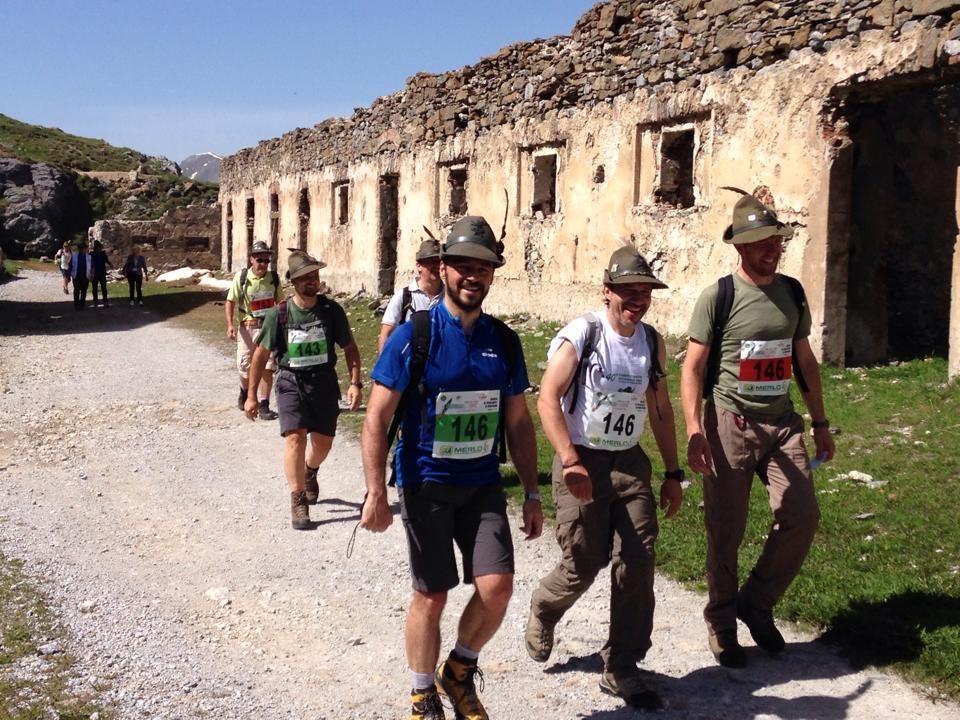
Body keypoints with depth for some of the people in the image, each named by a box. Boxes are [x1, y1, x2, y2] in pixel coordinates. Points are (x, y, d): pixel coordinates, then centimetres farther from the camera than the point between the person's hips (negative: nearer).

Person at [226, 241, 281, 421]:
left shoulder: (274, 278, 0)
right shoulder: (241, 277, -7)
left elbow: (279, 302, 14)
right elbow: (230, 302, -6)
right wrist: (230, 324, -18)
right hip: (247, 328, -1)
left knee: (267, 368, -6)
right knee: (246, 367, 10)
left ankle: (263, 406, 0)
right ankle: (245, 391, 41)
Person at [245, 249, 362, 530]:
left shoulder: (331, 310, -5)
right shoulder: (279, 314, -8)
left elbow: (350, 348, 4)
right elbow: (261, 354, 1)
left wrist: (355, 383, -7)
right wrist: (251, 395, 2)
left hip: (324, 381, 2)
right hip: (291, 381, -2)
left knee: (323, 443, 11)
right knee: (295, 437, -17)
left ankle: (309, 472, 46)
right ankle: (297, 502, -6)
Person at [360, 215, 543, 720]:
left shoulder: (504, 341, 2)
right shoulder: (413, 337, -11)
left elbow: (518, 423, 9)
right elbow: (376, 419, -10)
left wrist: (531, 494, 8)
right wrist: (376, 494, -17)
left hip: (483, 485, 4)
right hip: (426, 485, -3)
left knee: (496, 588, -6)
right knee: (431, 596, 5)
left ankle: (459, 672, 23)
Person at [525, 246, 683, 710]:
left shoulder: (652, 342, 6)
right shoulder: (580, 334, -11)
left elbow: (660, 410, 16)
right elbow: (548, 399, -18)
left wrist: (672, 473, 14)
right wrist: (570, 462, -27)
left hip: (630, 462, 5)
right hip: (582, 462, -5)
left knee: (637, 563, -2)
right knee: (583, 564, -1)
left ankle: (621, 670, 11)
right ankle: (543, 611, 34)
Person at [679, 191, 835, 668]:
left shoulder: (792, 293, 10)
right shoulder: (718, 297, -6)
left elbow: (805, 362, 17)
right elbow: (692, 367, -8)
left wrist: (820, 423, 16)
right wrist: (693, 430, -18)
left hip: (782, 422, 5)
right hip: (730, 423, -5)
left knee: (801, 518, -2)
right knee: (726, 531, 1)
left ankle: (756, 603, 20)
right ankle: (721, 622, 21)